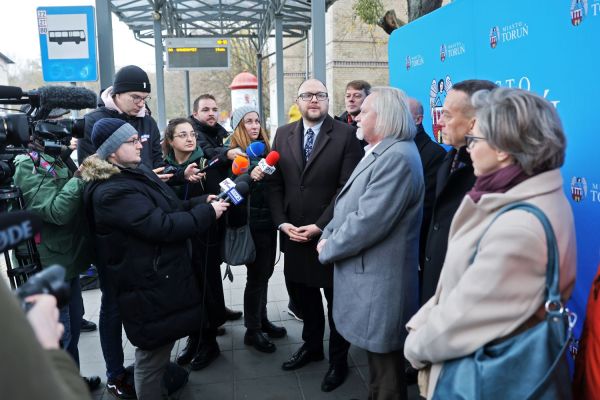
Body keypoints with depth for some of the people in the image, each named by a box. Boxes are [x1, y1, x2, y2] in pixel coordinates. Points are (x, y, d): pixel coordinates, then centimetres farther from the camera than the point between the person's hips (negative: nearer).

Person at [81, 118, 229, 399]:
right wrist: (207, 213, -18)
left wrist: (203, 202, 0)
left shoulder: (138, 172, 10)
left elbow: (172, 207, 16)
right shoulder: (112, 191, -22)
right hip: (148, 284, -10)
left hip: (161, 275, 10)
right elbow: (160, 226, -28)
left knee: (161, 344, 25)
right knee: (152, 352, 4)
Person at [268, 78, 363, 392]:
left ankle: (338, 358, 29)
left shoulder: (346, 134, -7)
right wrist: (282, 222, -6)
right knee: (303, 295, 16)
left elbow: (348, 187, -13)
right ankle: (311, 346, 39)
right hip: (294, 233, 4)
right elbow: (274, 183, 6)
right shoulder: (283, 135, 7)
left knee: (337, 300, 11)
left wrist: (320, 226, -17)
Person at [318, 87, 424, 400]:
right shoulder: (378, 152, 13)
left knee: (384, 359, 7)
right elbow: (349, 204, 15)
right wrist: (328, 235, 0)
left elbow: (368, 222, -26)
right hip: (369, 272, 10)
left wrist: (328, 249, -13)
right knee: (376, 353, 23)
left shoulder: (398, 157, -22)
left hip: (379, 279, -10)